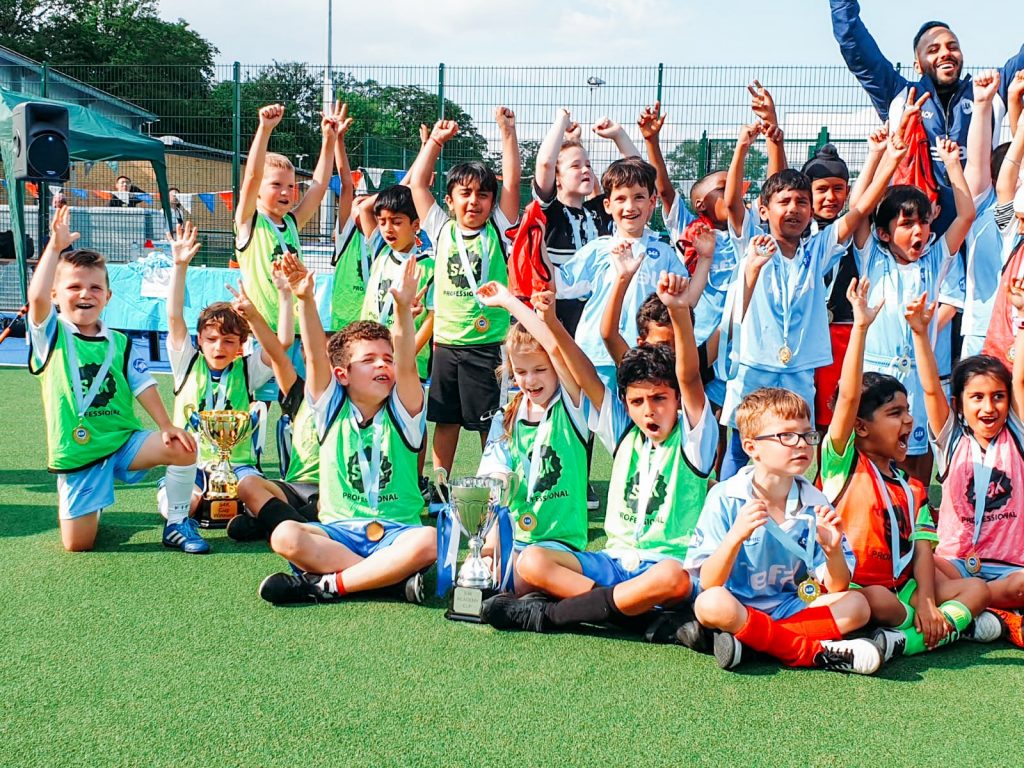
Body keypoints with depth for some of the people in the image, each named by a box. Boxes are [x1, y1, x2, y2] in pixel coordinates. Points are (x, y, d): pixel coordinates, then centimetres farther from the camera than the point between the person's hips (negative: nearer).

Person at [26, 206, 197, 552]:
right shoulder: (51, 335, -5)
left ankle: (176, 523, -3)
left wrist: (166, 426, -10)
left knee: (182, 447, -24)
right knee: (77, 544, -5)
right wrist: (56, 246, -28)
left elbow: (143, 385, 3)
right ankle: (90, 510, 33)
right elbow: (37, 297, -24)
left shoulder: (120, 343, 6)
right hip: (76, 451, -2)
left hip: (124, 441, 2)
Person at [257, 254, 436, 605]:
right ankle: (396, 575, -28)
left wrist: (403, 308, -31)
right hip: (338, 531, 1)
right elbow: (316, 357, -7)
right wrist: (305, 299, -22)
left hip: (395, 532, -1)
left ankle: (327, 584, -24)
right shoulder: (332, 410, 7)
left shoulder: (401, 414, 4)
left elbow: (407, 365, -14)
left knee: (427, 541, -35)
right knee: (285, 536, -30)